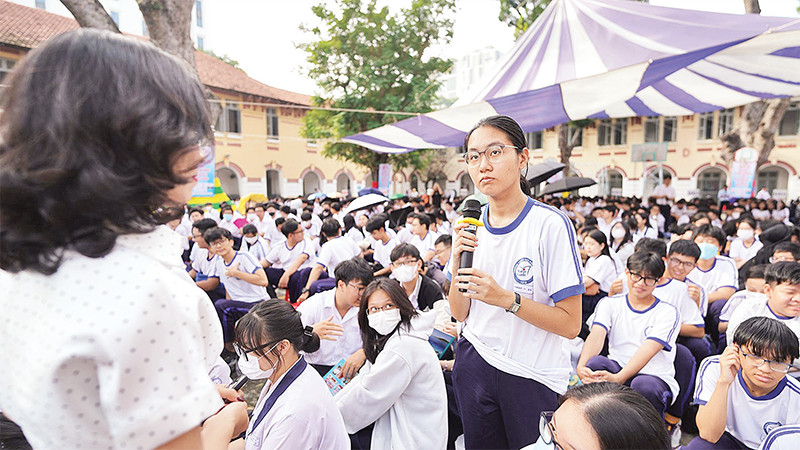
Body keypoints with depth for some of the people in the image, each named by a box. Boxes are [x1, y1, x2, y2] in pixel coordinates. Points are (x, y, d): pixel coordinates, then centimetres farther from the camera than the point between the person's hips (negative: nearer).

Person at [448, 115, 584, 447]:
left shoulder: (550, 224, -16)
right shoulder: (470, 226, 0)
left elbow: (570, 325, -15)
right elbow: (460, 314, 3)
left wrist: (507, 298, -27)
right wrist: (457, 265, -13)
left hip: (534, 376, -4)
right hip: (474, 364, 4)